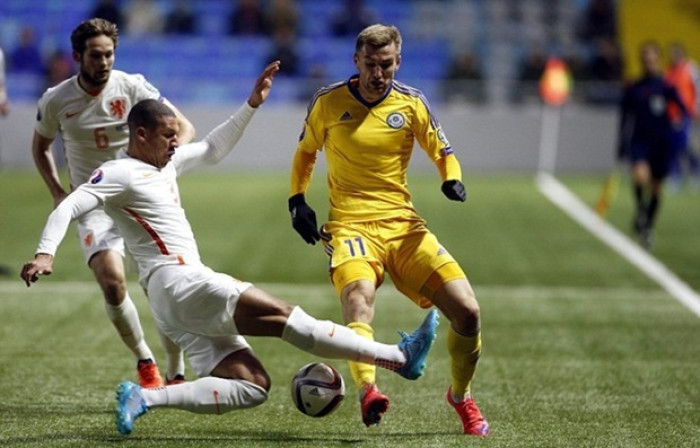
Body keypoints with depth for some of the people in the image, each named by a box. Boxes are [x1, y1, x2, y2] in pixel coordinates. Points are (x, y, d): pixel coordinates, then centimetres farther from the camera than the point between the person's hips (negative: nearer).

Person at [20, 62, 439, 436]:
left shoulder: (166, 163, 21)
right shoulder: (119, 174, -5)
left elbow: (213, 149, 32)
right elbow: (68, 208, -14)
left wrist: (252, 105, 24)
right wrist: (46, 253, -31)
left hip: (178, 302, 10)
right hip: (177, 282, -10)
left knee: (251, 386, -2)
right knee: (283, 315, -13)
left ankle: (146, 397, -10)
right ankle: (399, 357, -14)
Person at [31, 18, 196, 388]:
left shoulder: (132, 87, -7)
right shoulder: (56, 101, -3)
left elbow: (184, 127, -4)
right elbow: (40, 146, 17)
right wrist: (57, 192, 4)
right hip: (94, 205, 0)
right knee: (112, 281, -22)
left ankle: (176, 374, 9)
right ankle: (144, 362, 1)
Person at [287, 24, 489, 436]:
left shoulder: (411, 103, 5)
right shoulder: (329, 102, 3)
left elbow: (444, 153, 13)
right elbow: (306, 153, 19)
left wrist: (453, 181, -10)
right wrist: (298, 200, 5)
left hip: (404, 225, 2)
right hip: (350, 226, -2)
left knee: (467, 312, -8)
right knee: (359, 299, -35)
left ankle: (461, 397, 18)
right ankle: (368, 390, -58)